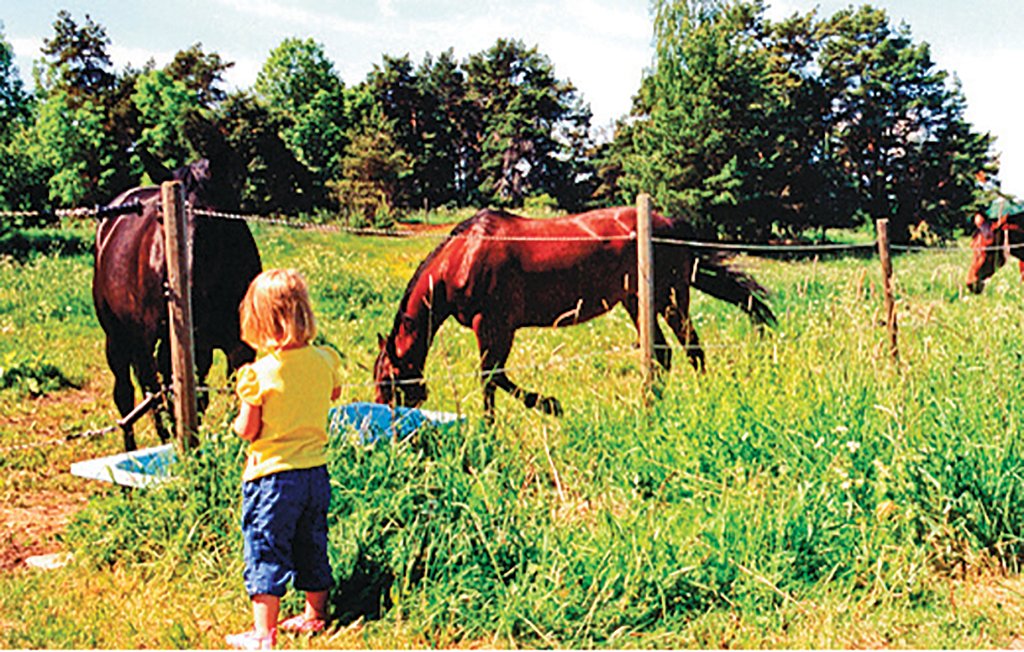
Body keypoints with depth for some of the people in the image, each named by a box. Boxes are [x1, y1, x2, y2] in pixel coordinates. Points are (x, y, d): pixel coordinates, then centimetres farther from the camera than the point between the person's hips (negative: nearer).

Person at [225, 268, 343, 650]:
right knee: (312, 547, 19)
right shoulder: (325, 361, -4)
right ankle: (315, 616, 33)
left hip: (272, 474, -6)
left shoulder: (260, 373, -18)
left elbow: (247, 431, -12)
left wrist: (237, 421, 8)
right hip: (315, 469, 6)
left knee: (265, 551, 3)